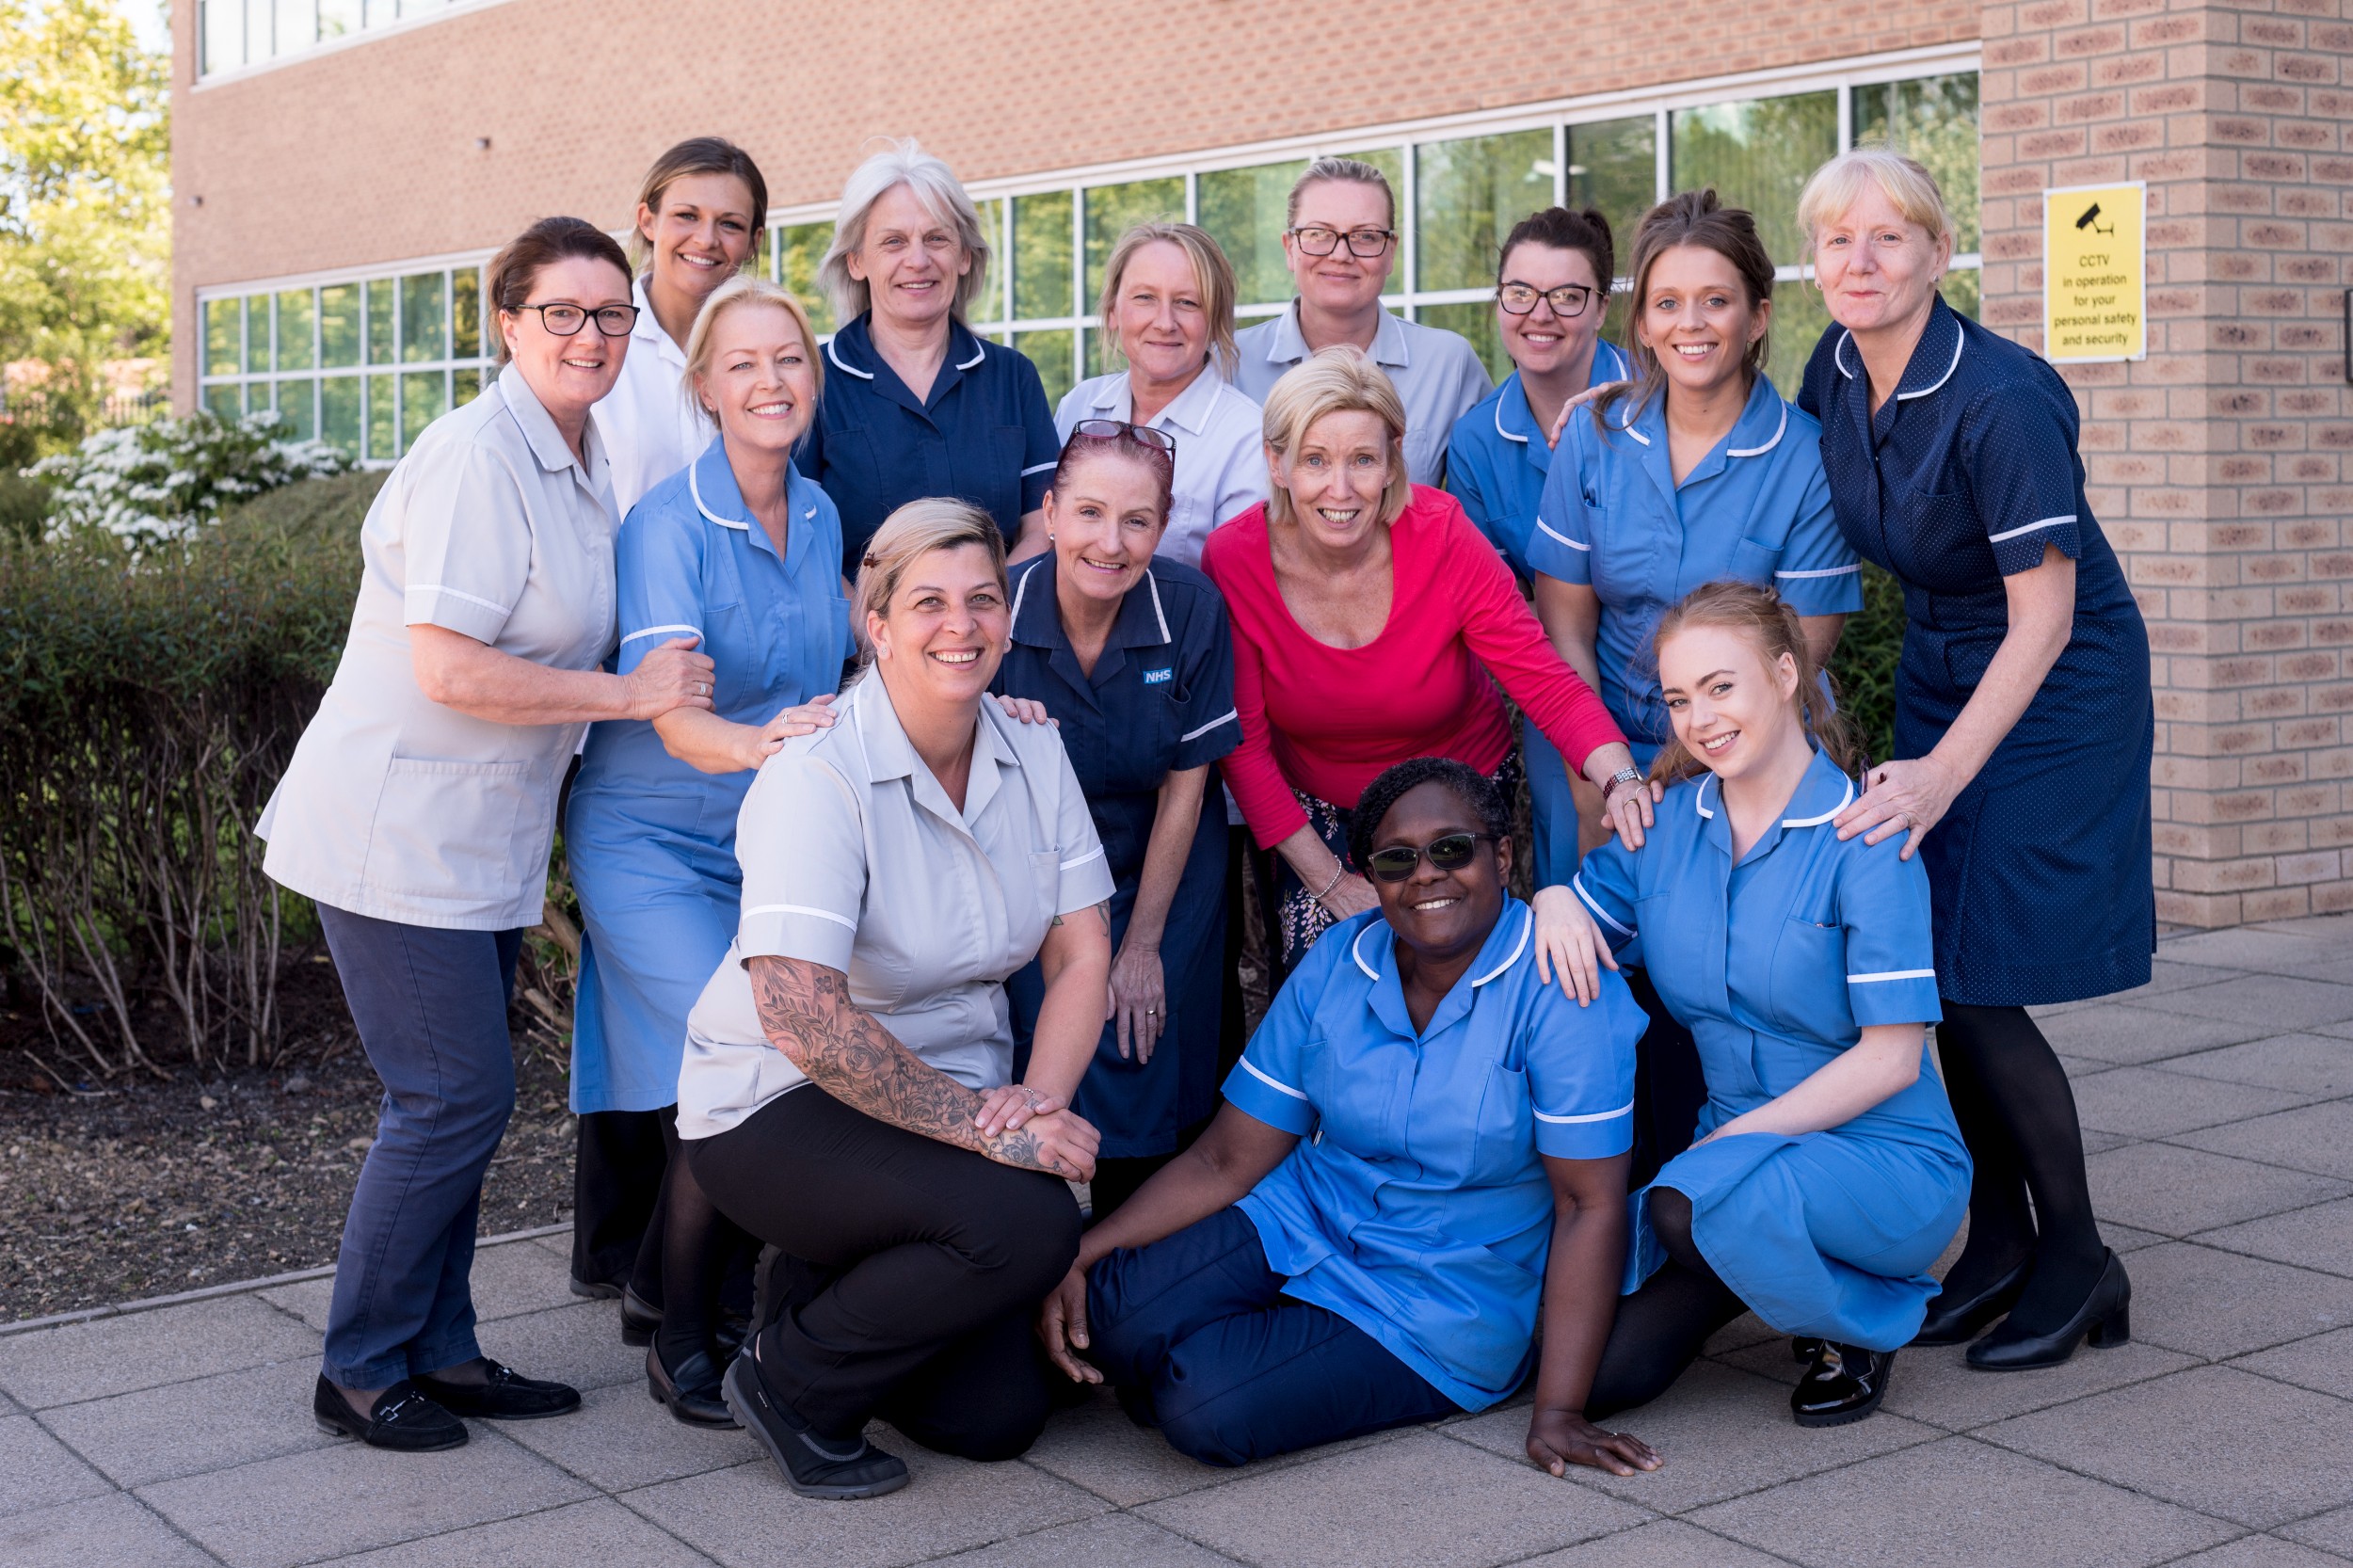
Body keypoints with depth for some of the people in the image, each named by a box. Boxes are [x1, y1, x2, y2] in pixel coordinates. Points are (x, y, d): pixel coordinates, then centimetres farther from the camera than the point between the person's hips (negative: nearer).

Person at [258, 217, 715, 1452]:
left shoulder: (583, 465, 12)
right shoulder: (478, 455, -17)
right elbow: (451, 668, -23)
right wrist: (632, 694, -17)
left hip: (484, 841, 9)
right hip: (398, 831, -9)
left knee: (463, 1098, 13)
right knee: (455, 1096, -5)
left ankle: (436, 1351, 24)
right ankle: (359, 1371, 9)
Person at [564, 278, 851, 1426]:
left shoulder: (820, 515, 5)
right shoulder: (670, 525, -16)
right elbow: (668, 709, -28)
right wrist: (754, 746, -49)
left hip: (773, 837, 6)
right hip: (654, 842, -6)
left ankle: (664, 1285, 21)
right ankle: (678, 1340, 7)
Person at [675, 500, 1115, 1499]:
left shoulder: (1033, 752, -1)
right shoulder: (818, 777, -21)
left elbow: (1082, 956, 0)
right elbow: (801, 1017, -30)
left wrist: (1036, 1104, -18)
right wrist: (984, 1125, -29)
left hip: (959, 1104, 6)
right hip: (779, 1107, -6)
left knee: (996, 1418, -4)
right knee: (1024, 1222, -31)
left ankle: (832, 1284, 25)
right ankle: (789, 1381, -6)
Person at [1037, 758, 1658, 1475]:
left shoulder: (1559, 987, -16)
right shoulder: (1336, 966, -2)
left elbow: (1591, 1206, -17)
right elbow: (1225, 1161, -1)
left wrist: (1558, 1410, -24)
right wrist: (1081, 1253, -15)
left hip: (1443, 1305, -4)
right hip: (1303, 1224, 4)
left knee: (1207, 1411, -25)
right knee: (1111, 1316, -22)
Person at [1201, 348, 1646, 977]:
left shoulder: (1443, 539, -22)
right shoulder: (1233, 560, -20)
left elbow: (1549, 686, -21)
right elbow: (1243, 742, -12)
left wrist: (1622, 779, -41)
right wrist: (1329, 880, -13)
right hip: (1319, 814, 1)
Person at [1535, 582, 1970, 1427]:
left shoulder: (1862, 836, -13)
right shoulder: (1667, 823, 4)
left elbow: (1891, 1057, -16)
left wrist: (1732, 1139, -19)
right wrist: (1553, 905, -12)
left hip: (1887, 1161, -5)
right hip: (1740, 1149, 5)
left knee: (1693, 1201, -36)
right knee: (1596, 1374, -12)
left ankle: (1857, 1329, -6)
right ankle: (1755, 1257, 16)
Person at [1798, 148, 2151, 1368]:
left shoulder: (1998, 398, -25)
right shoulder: (1836, 370, -3)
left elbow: (2044, 609, -26)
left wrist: (1941, 774, -32)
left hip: (2053, 693, -7)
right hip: (1938, 674, 7)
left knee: (1977, 984, -9)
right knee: (1938, 977, 6)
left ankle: (2078, 1261, 10)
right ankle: (1997, 1246, 20)